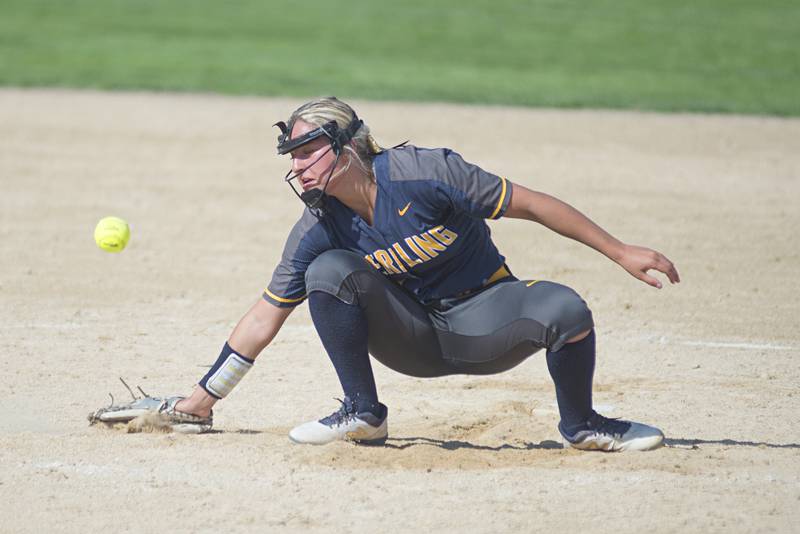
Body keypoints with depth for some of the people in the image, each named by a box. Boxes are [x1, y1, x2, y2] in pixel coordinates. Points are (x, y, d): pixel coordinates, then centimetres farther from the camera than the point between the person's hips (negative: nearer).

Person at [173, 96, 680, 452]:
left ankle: (580, 424, -3)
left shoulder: (425, 173, -21)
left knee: (563, 308, -33)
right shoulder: (318, 229, -9)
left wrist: (621, 252, -12)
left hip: (483, 324, -2)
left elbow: (530, 204, -14)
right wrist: (201, 400, -2)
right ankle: (363, 414, -6)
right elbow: (265, 318, -1)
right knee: (328, 271, -22)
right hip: (411, 342, 2)